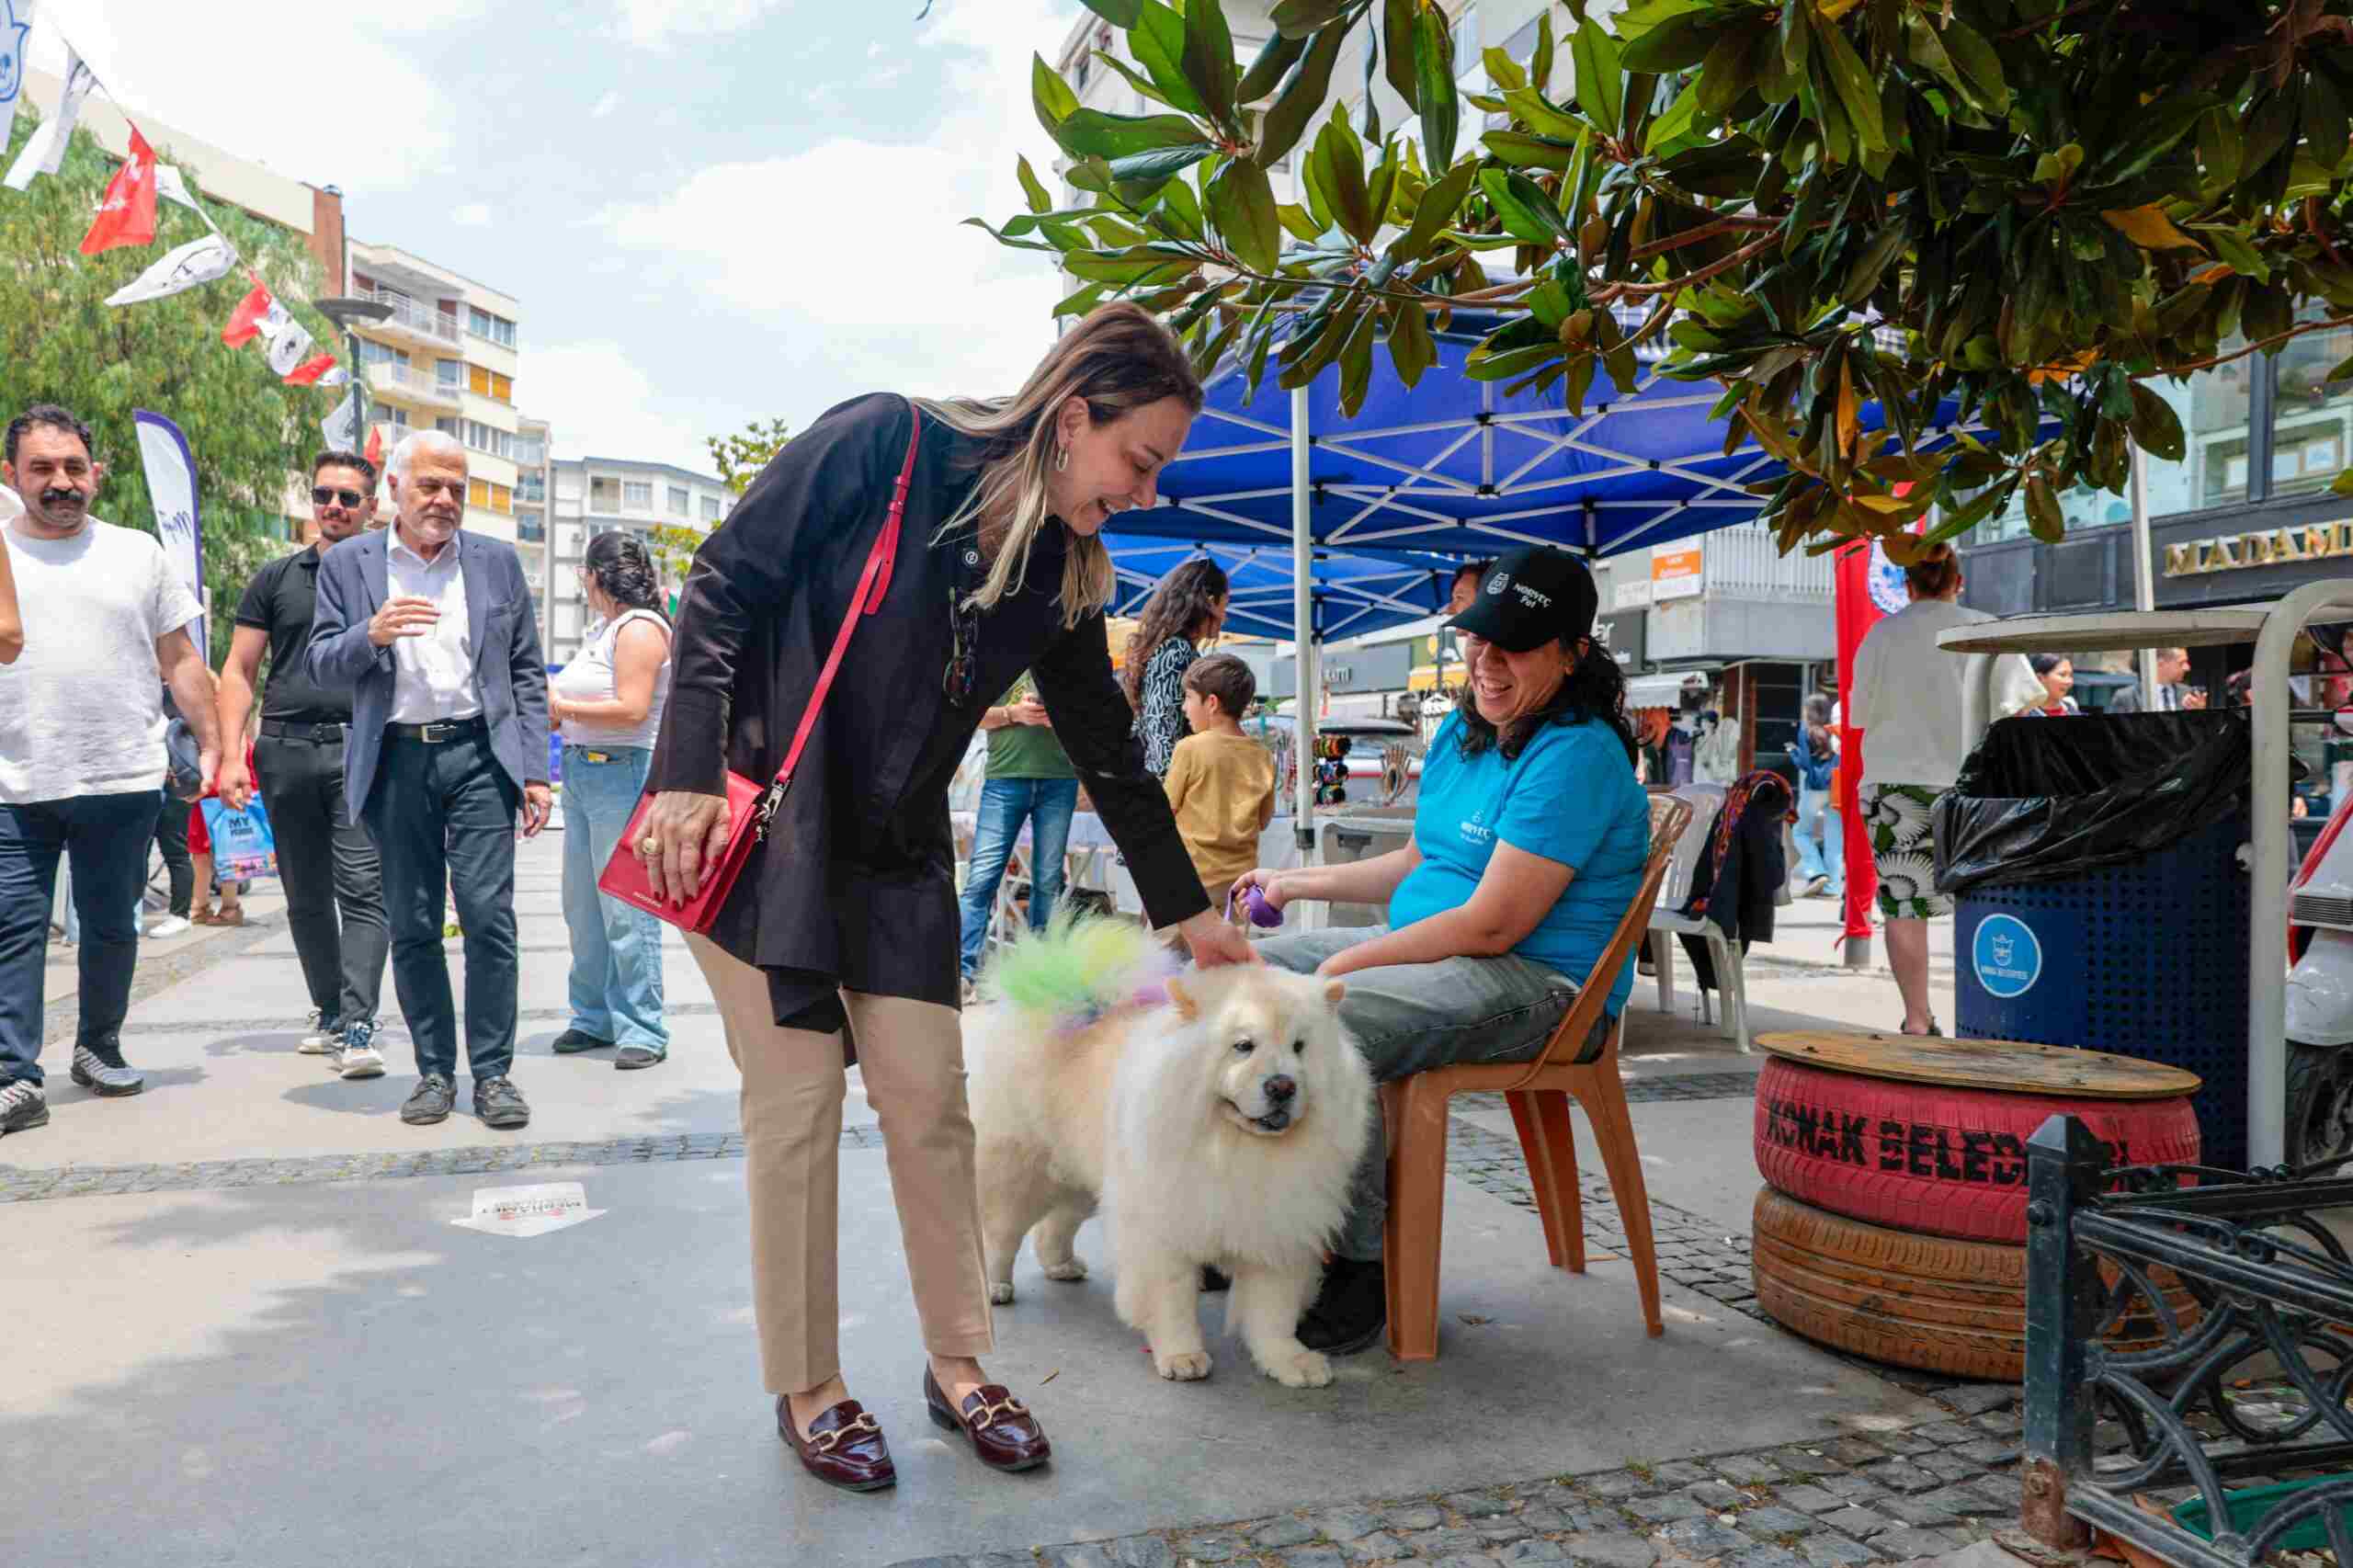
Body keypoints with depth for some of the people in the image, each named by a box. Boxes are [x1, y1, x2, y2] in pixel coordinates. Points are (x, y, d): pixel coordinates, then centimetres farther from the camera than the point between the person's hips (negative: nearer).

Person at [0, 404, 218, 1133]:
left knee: (111, 925, 10)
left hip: (123, 779, 1)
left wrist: (212, 745, 6)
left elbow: (180, 660, 11)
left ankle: (98, 1047, 28)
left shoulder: (137, 552, 9)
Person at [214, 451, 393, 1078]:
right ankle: (329, 1013, 24)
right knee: (306, 897, 11)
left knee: (362, 889, -13)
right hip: (286, 748, 3)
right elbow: (238, 671, 10)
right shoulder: (276, 579, 13)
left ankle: (358, 1028, -15)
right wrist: (230, 754, -1)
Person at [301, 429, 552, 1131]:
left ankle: (492, 1071, 4)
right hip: (396, 762, 1)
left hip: (479, 755, -1)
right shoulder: (348, 563, 8)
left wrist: (535, 771, 1)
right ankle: (434, 1071, 17)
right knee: (412, 927, 5)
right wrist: (371, 635, -18)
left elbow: (527, 673, 8)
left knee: (489, 916, -6)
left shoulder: (497, 561, 8)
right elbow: (319, 665, 4)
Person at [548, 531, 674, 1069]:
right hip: (583, 775, 10)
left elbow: (631, 709, -19)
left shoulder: (640, 628, -10)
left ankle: (643, 1030, -2)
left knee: (625, 909, -8)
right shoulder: (604, 628, 19)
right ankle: (596, 1018, 22)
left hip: (624, 774, -10)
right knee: (582, 906, 12)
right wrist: (553, 708, 6)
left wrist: (563, 706, -10)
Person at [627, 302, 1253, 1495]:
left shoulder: (1063, 577, 3)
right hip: (756, 823, -5)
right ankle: (805, 1393, 17)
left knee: (928, 1098, 4)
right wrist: (689, 772, -19)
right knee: (797, 1104, -1)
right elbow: (726, 581, -12)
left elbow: (1109, 750, 11)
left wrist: (1187, 911, 15)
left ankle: (957, 1368, 22)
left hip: (897, 856, 5)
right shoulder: (885, 443, -13)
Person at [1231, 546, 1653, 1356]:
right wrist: (1299, 883, 21)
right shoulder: (1460, 732, 12)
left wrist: (1349, 964, -17)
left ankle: (1357, 1269, -17)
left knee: (1326, 1026, -33)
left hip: (1537, 983, -10)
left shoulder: (1575, 756, -17)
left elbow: (1493, 924, -22)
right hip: (1428, 950, 10)